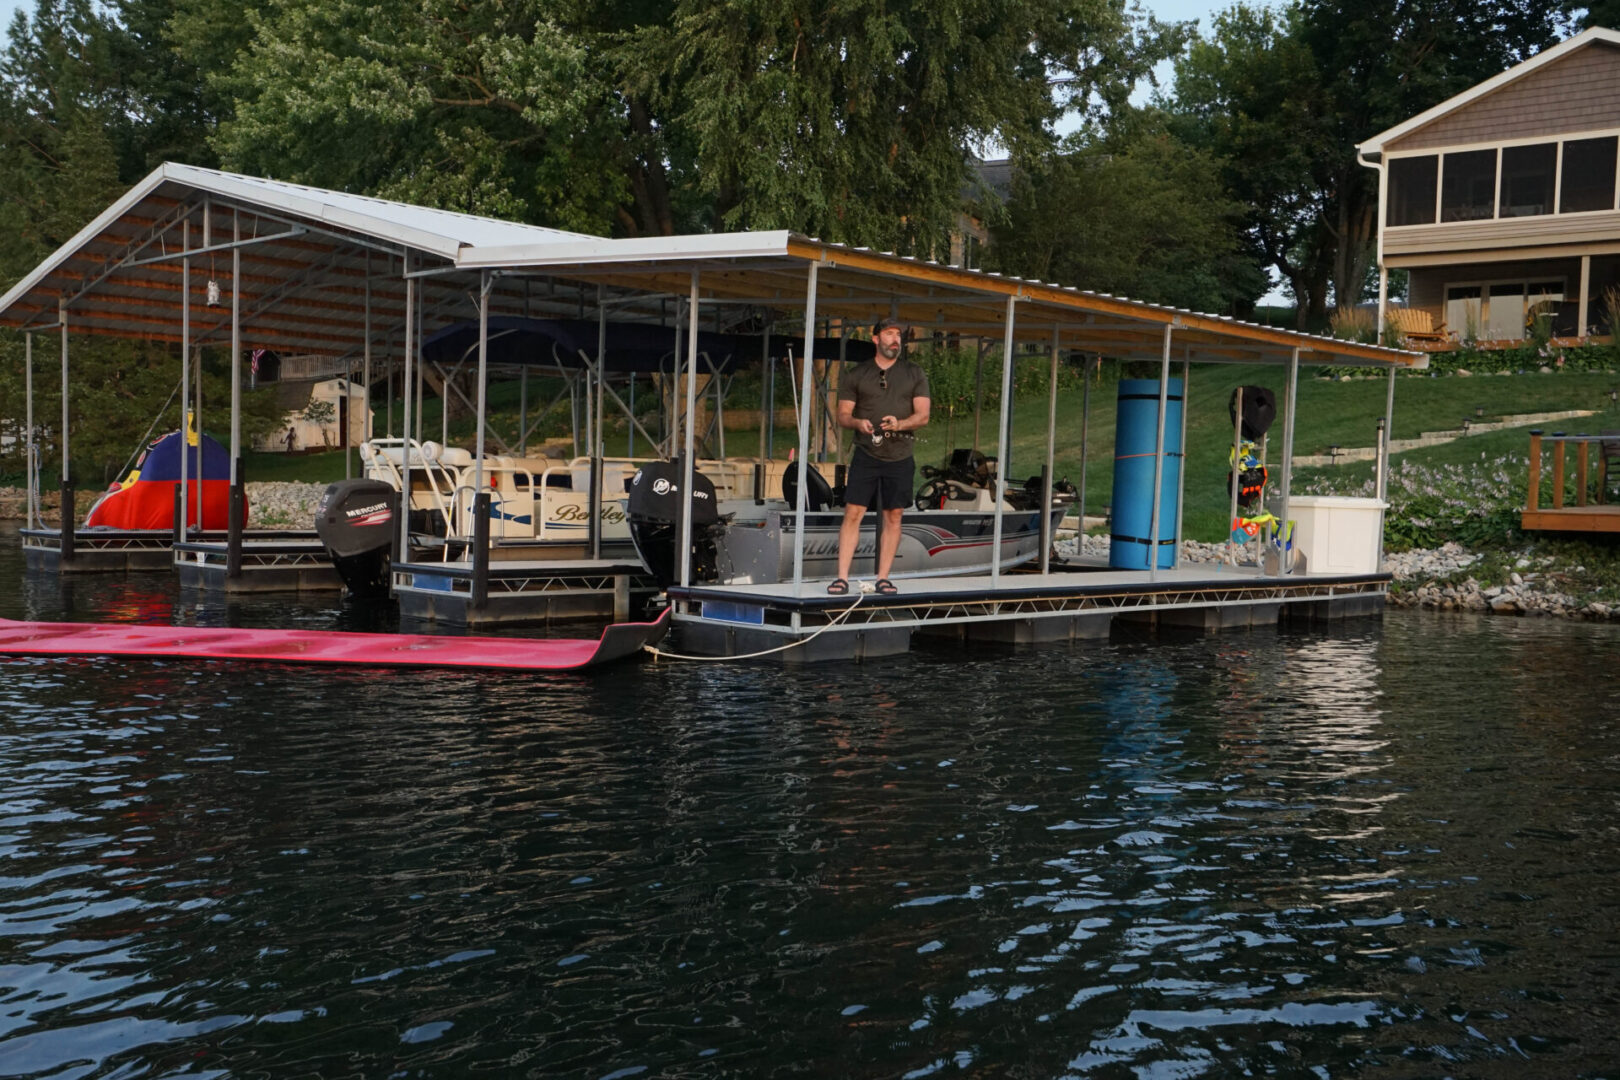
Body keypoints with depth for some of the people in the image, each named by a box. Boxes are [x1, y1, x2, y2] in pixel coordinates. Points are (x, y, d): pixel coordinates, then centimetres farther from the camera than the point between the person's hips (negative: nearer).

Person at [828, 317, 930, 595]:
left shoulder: (915, 374, 8)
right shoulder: (856, 374, 6)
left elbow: (923, 415, 2)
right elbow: (842, 414, 5)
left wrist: (901, 423, -18)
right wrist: (857, 422, -17)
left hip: (900, 457, 1)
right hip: (866, 455, -1)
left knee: (893, 517, 3)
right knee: (853, 513, -7)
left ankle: (883, 578, 11)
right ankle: (842, 577, -4)